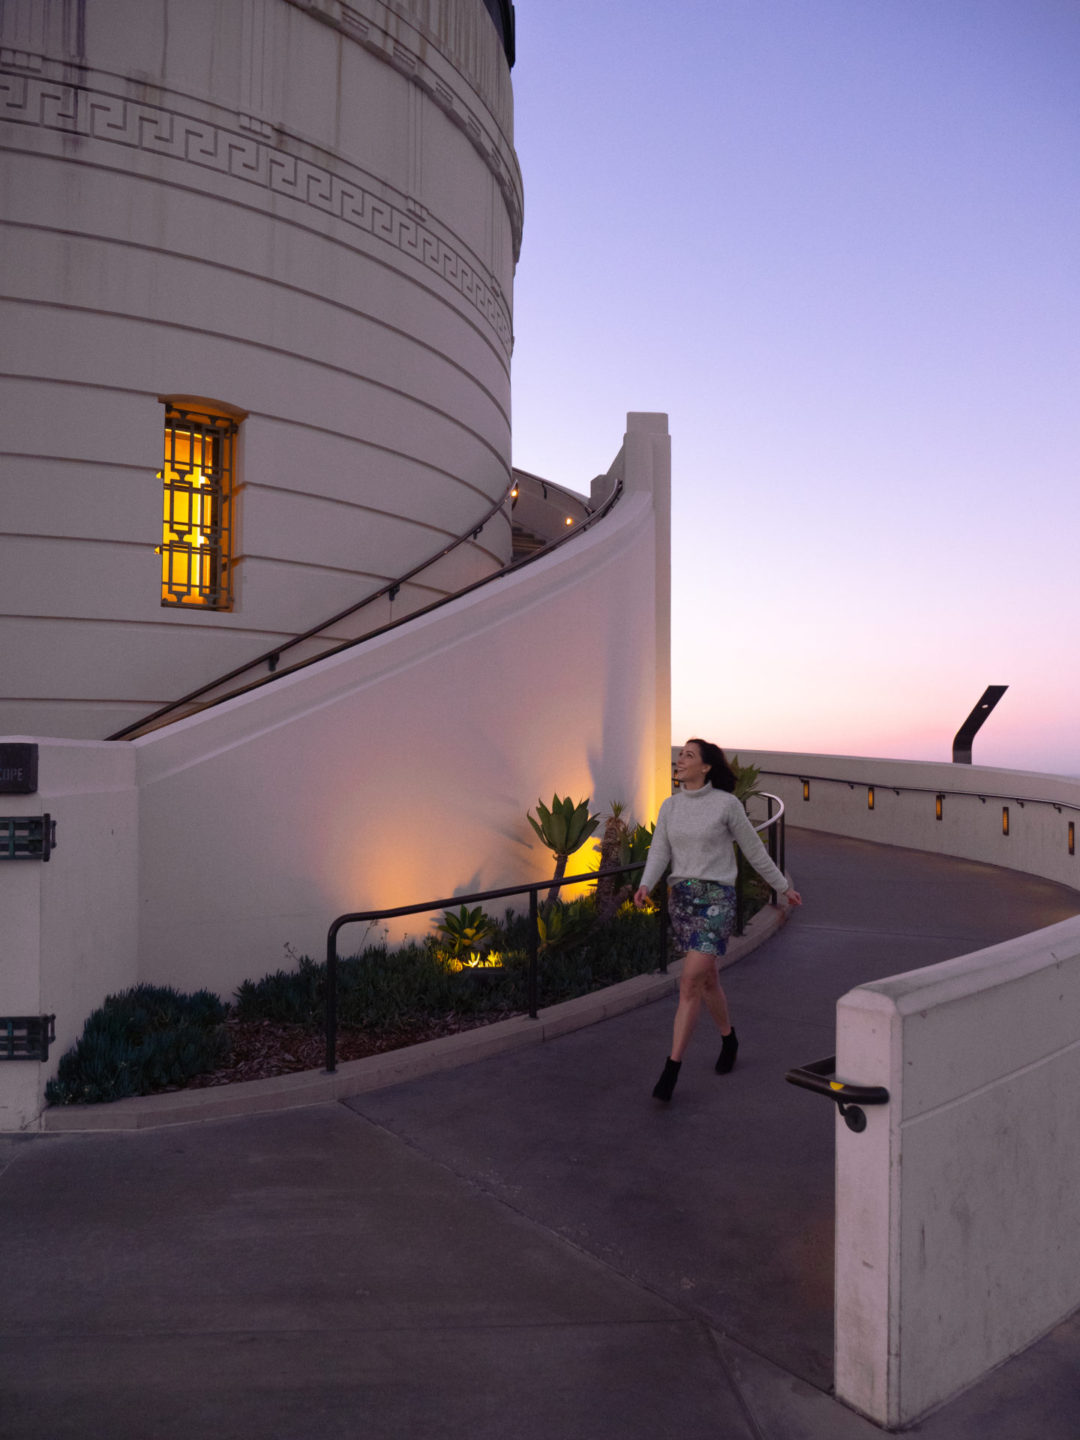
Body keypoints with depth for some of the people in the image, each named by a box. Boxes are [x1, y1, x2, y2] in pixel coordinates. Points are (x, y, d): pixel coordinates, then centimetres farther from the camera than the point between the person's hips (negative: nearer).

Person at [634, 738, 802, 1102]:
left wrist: (784, 887, 12)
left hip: (716, 899, -5)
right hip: (682, 897, 6)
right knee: (707, 979, 20)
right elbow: (659, 855, -2)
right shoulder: (670, 806, 5)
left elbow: (753, 849, 3)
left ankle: (670, 1071, -10)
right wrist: (644, 887, -21)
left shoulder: (727, 803, -8)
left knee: (689, 984, -15)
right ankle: (728, 1039, 46)